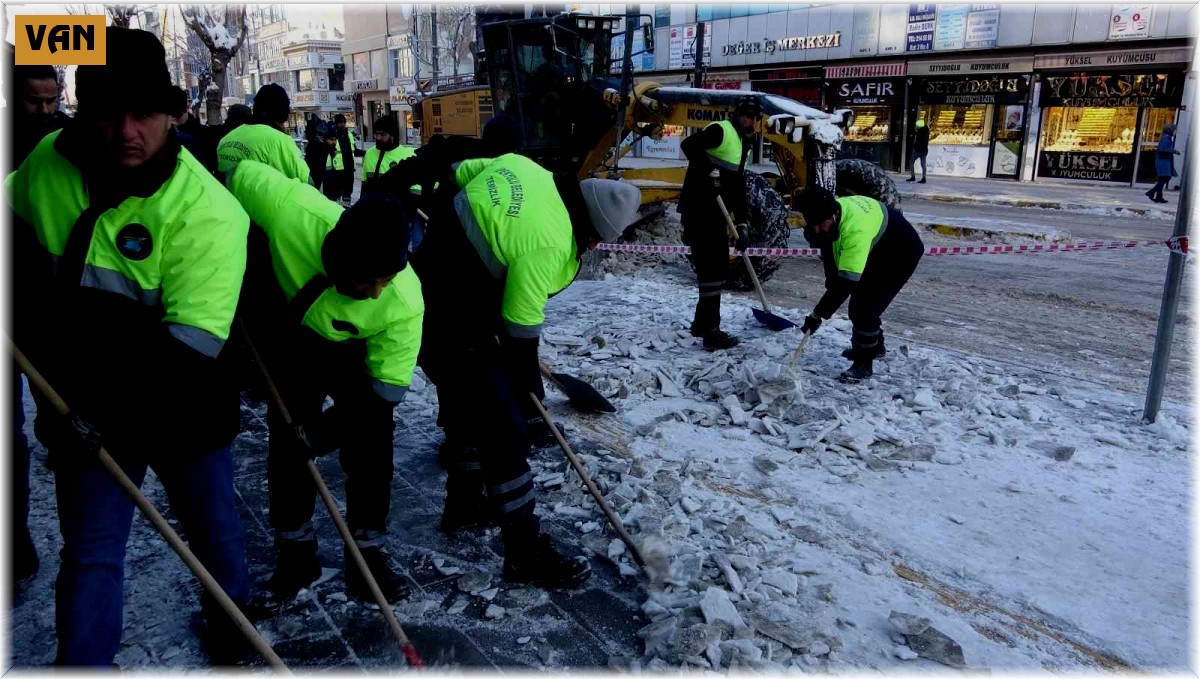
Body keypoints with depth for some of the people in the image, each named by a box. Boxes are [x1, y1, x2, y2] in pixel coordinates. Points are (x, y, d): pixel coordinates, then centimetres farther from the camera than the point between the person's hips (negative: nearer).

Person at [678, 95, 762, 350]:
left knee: (719, 267, 14)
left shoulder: (742, 145, 20)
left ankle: (702, 322, 25)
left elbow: (738, 188, 20)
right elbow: (689, 145, -26)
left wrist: (741, 224, 15)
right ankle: (710, 331, -8)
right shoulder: (721, 130, -8)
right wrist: (708, 172, -30)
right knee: (711, 267, -11)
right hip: (698, 207, -10)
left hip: (715, 211, 10)